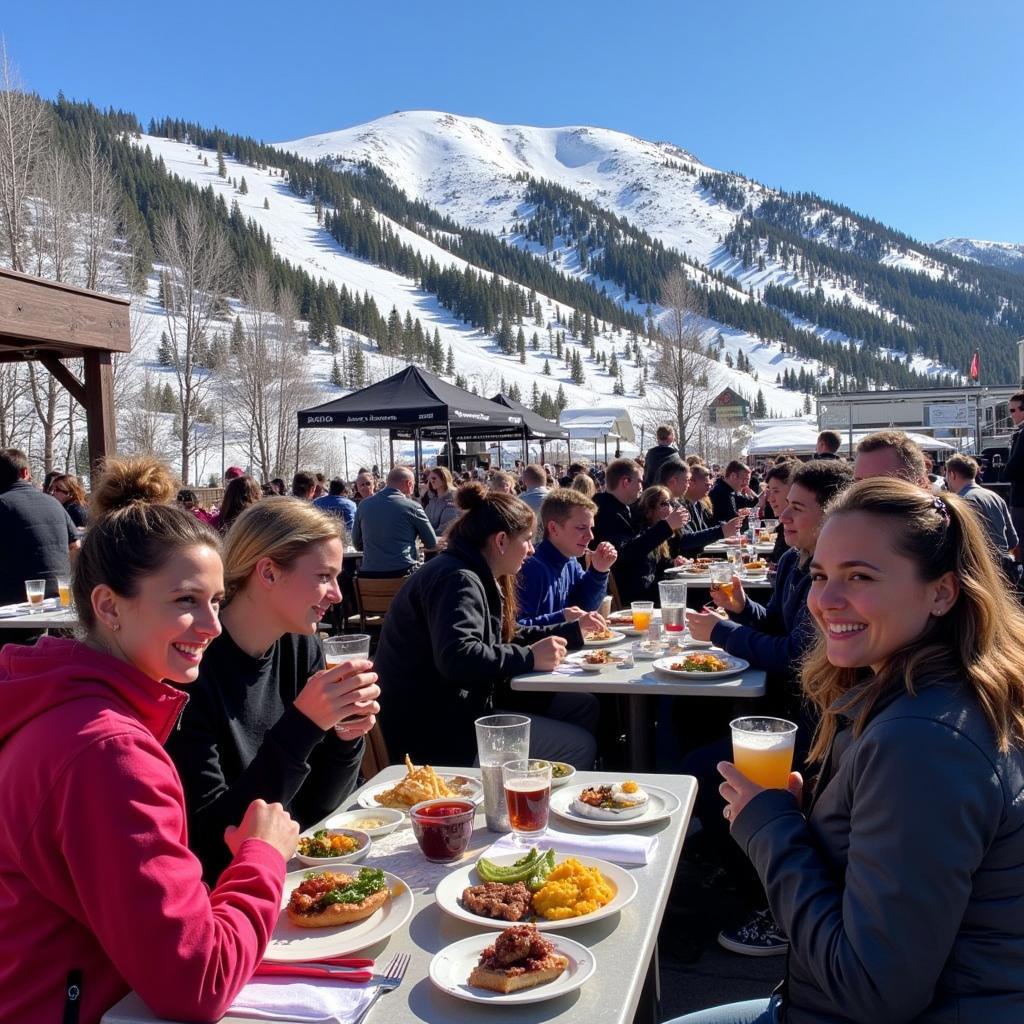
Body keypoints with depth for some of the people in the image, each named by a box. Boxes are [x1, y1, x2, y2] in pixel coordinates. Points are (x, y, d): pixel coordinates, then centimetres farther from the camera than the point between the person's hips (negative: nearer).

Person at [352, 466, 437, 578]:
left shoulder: (364, 504, 7)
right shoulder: (413, 507, -3)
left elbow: (357, 545, 16)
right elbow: (432, 544, 6)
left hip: (368, 574, 4)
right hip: (402, 572, -4)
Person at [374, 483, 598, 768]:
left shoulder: (478, 578, 13)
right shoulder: (458, 580, -20)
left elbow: (505, 638, 21)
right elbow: (457, 657, -35)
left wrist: (573, 631, 18)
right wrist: (529, 658, -25)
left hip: (470, 700, 11)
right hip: (434, 728, -11)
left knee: (584, 706, 10)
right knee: (580, 746, -11)